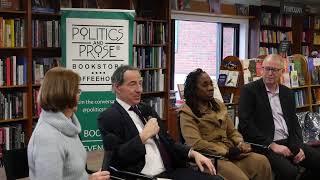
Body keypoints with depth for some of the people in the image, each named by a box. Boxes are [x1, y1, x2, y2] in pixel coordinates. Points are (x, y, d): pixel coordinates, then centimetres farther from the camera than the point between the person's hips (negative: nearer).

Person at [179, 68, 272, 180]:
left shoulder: (219, 105, 18)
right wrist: (227, 152, -14)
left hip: (231, 153, 6)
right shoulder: (187, 113, -3)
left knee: (262, 161, -21)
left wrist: (241, 144, -3)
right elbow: (195, 143, -15)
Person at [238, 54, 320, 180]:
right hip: (264, 145, -6)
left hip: (289, 142, 7)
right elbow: (246, 124, -11)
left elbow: (294, 123, 18)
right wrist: (272, 145, -15)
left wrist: (298, 146, -1)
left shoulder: (287, 93, 16)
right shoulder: (249, 90, -3)